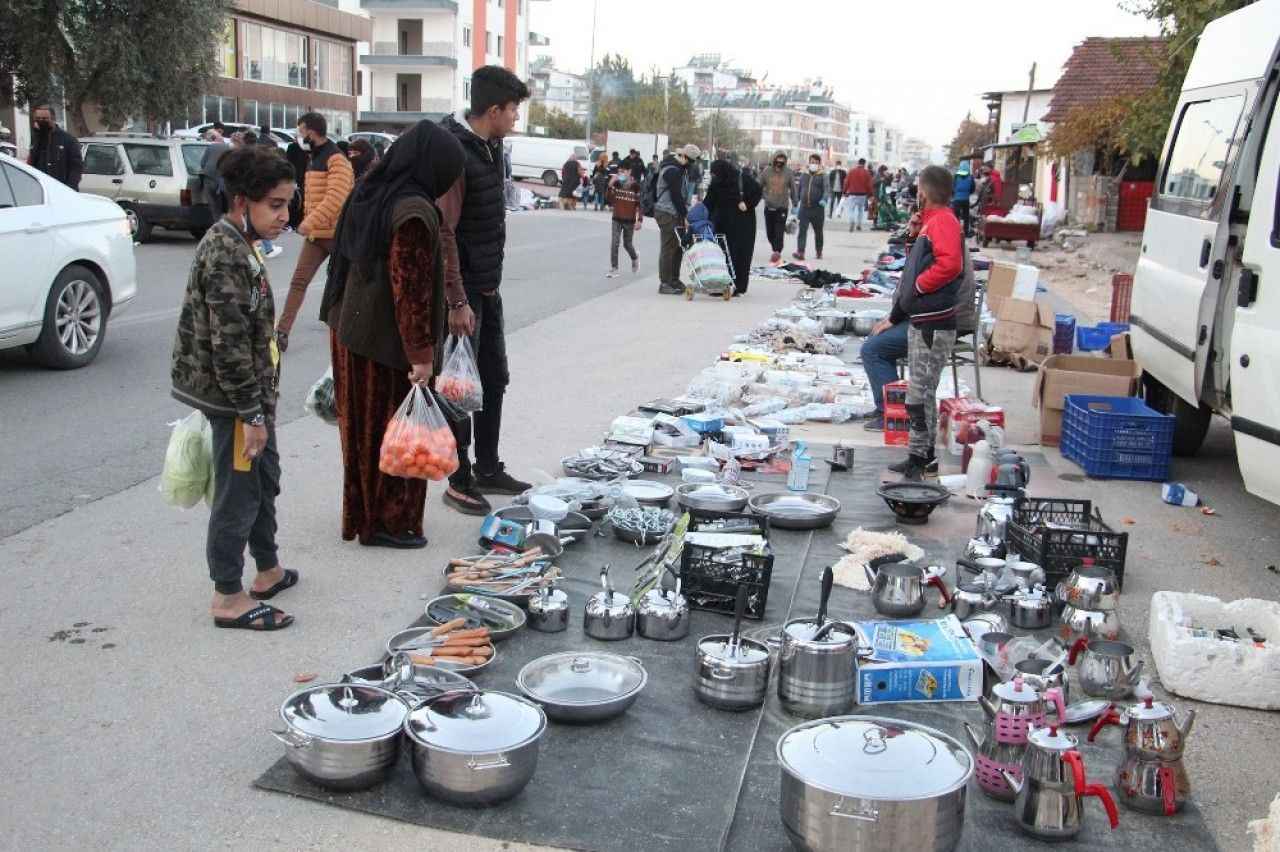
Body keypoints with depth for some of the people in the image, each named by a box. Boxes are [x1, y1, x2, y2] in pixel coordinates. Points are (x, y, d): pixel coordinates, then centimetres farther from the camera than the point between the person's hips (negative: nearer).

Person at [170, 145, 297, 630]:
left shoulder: (235, 243, 10)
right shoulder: (226, 253, -21)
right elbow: (229, 342, -24)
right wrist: (252, 413, -21)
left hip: (251, 391, 10)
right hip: (233, 395, -10)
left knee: (265, 478, 20)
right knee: (239, 492, -1)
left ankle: (268, 571, 35)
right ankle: (228, 598, 11)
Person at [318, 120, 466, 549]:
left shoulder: (369, 194, 6)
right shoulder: (414, 212, -21)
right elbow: (410, 289, -23)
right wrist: (421, 353, -19)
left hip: (350, 331, 9)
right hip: (388, 341, -9)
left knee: (363, 429, 19)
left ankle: (361, 514, 32)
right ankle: (386, 522, 18)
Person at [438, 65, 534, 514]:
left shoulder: (490, 146, 9)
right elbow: (443, 234, -23)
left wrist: (490, 280, 17)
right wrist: (457, 303, -22)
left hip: (487, 286, 9)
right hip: (462, 291, -9)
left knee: (493, 379, 16)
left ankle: (488, 468, 30)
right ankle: (459, 482, 13)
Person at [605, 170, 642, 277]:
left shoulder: (635, 186, -8)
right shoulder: (616, 184, 0)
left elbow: (640, 205, -5)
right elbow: (610, 202, -3)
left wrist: (639, 220, -9)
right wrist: (610, 187, -14)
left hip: (629, 221, -2)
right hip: (617, 219, 2)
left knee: (627, 244, 10)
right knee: (614, 243, -7)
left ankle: (635, 258, 41)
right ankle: (613, 269, -3)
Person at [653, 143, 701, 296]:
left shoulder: (679, 168, 14)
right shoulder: (672, 170, -18)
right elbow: (676, 196, -20)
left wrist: (685, 213, 12)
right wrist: (685, 214, -15)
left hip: (676, 213, 10)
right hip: (667, 213, -10)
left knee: (677, 247, 13)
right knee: (668, 247, -7)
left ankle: (674, 279, 22)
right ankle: (665, 283, -3)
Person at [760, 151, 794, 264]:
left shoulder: (788, 173, 1)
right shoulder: (766, 172, 2)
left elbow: (793, 190, 8)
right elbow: (759, 187, 8)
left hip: (782, 208, -2)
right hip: (769, 208, 2)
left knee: (779, 232, -12)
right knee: (770, 232, 9)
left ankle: (777, 252, -13)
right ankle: (776, 251, 26)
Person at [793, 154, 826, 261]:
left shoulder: (822, 177, 1)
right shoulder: (803, 176, 11)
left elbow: (826, 190, -12)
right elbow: (799, 191, 18)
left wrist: (824, 200, -31)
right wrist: (795, 204, 15)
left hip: (817, 208, -2)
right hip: (804, 208, 2)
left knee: (818, 231, 11)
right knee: (802, 230, -10)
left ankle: (819, 252, 23)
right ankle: (800, 252, -17)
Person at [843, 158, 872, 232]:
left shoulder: (851, 171, 0)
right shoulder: (866, 173, -2)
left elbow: (846, 182, 1)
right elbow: (869, 185, -1)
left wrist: (845, 191, 10)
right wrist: (869, 194, 9)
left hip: (852, 194, -1)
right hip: (862, 194, 1)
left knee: (851, 210, 1)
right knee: (860, 209, 17)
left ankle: (852, 222, -24)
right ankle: (859, 224, 15)